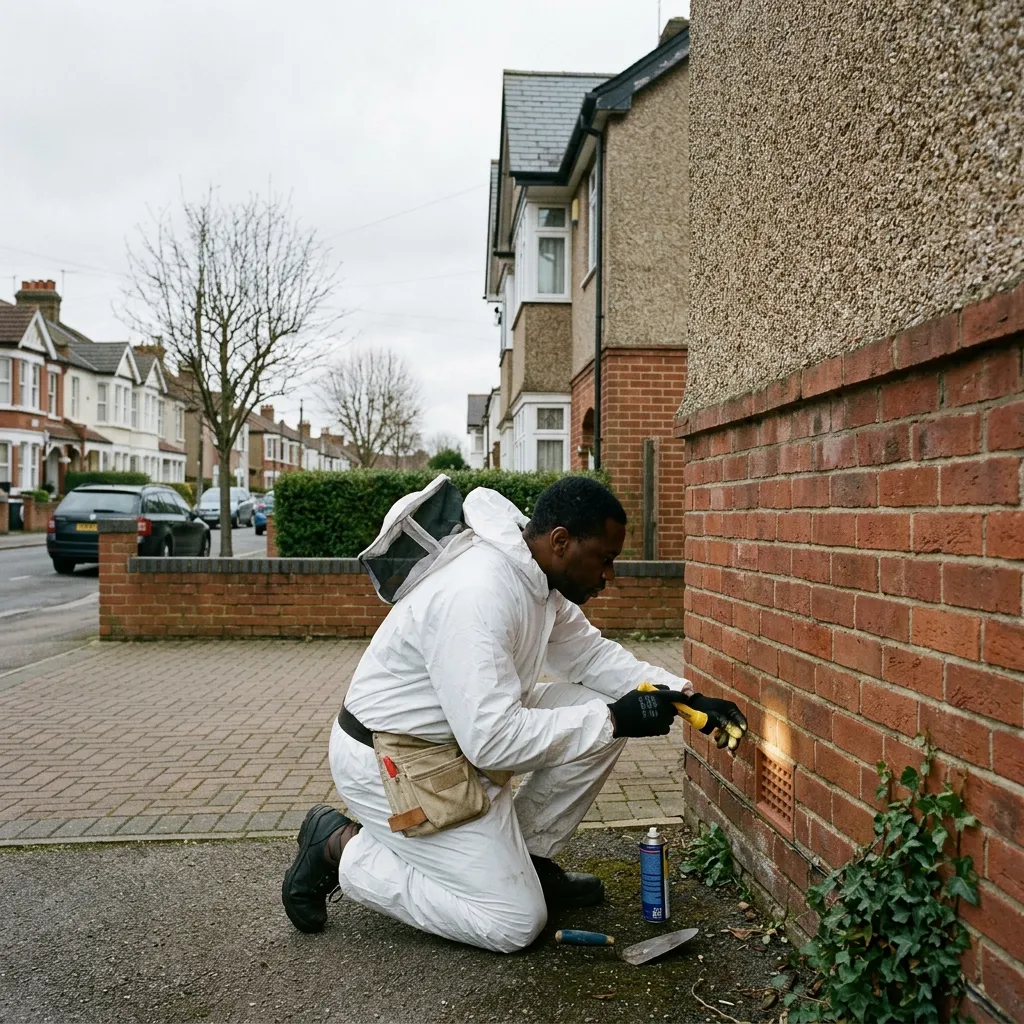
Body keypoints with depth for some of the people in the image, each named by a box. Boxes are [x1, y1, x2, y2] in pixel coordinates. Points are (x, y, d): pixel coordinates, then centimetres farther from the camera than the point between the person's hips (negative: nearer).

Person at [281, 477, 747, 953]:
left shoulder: (535, 574, -2)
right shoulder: (477, 593, -32)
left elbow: (591, 653, 11)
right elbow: (493, 741, -32)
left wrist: (681, 695, -2)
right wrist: (613, 719, -25)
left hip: (463, 732, 9)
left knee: (601, 712, 0)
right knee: (515, 923, -6)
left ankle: (524, 858, 14)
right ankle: (342, 848, 2)